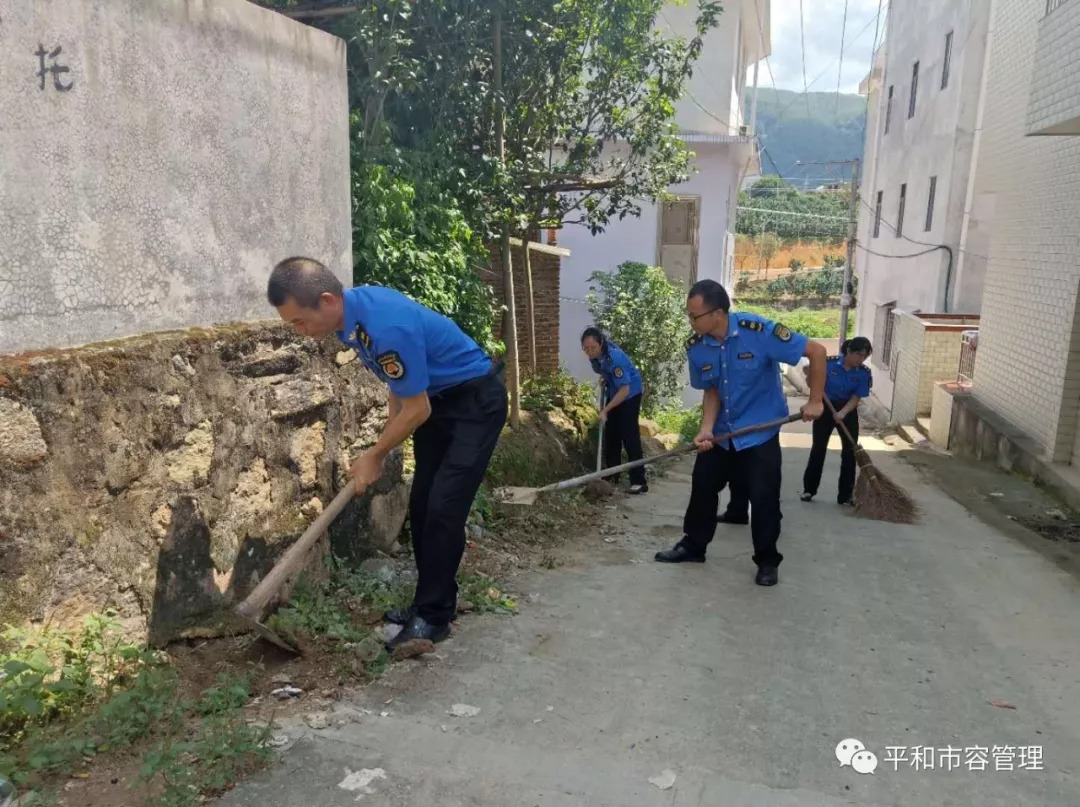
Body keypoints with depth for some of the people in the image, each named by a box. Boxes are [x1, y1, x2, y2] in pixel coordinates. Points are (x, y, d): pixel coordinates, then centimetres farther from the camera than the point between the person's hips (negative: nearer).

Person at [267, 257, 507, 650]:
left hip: (476, 400, -9)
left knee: (443, 507, -12)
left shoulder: (387, 326, -34)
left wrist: (374, 456, -9)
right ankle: (431, 601, 20)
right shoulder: (353, 312, -5)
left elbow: (416, 411, -23)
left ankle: (434, 618, 0)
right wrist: (383, 448, 11)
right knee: (421, 506, 9)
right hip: (437, 399, 9)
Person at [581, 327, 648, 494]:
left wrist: (605, 410, -36)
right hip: (614, 394, 8)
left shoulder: (614, 357, -35)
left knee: (629, 436, -13)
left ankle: (639, 482, -13)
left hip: (630, 394, -8)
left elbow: (625, 389, -34)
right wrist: (604, 379, -1)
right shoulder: (595, 355, -12)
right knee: (611, 436, 9)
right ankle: (612, 476, 20)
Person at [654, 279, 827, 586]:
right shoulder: (696, 347, -12)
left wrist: (815, 401, -16)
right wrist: (706, 429, -15)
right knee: (702, 487, 11)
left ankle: (768, 561, 18)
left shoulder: (759, 331, -26)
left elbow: (816, 351, -19)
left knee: (763, 499, -2)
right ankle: (693, 546, 30)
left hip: (760, 434, -4)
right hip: (721, 433, 5)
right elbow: (712, 390, 0)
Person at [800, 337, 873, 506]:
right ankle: (809, 489, 15)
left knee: (849, 451, 0)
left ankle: (845, 495, 9)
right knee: (818, 448, 3)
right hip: (826, 408, -2)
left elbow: (856, 398, -13)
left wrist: (842, 413, -27)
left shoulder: (863, 373, -11)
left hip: (848, 412, 2)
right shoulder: (830, 363, -16)